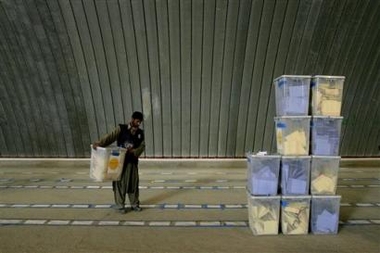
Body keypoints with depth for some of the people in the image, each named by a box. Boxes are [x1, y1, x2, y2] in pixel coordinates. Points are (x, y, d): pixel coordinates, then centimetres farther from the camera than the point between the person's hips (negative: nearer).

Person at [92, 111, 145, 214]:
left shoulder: (140, 133, 7)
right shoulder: (121, 128, -4)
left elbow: (142, 146, 3)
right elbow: (110, 136, -15)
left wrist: (133, 151, -15)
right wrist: (98, 143, -30)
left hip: (133, 161, 3)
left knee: (134, 183, 10)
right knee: (120, 183, 3)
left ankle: (135, 204, 25)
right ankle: (120, 206, 18)